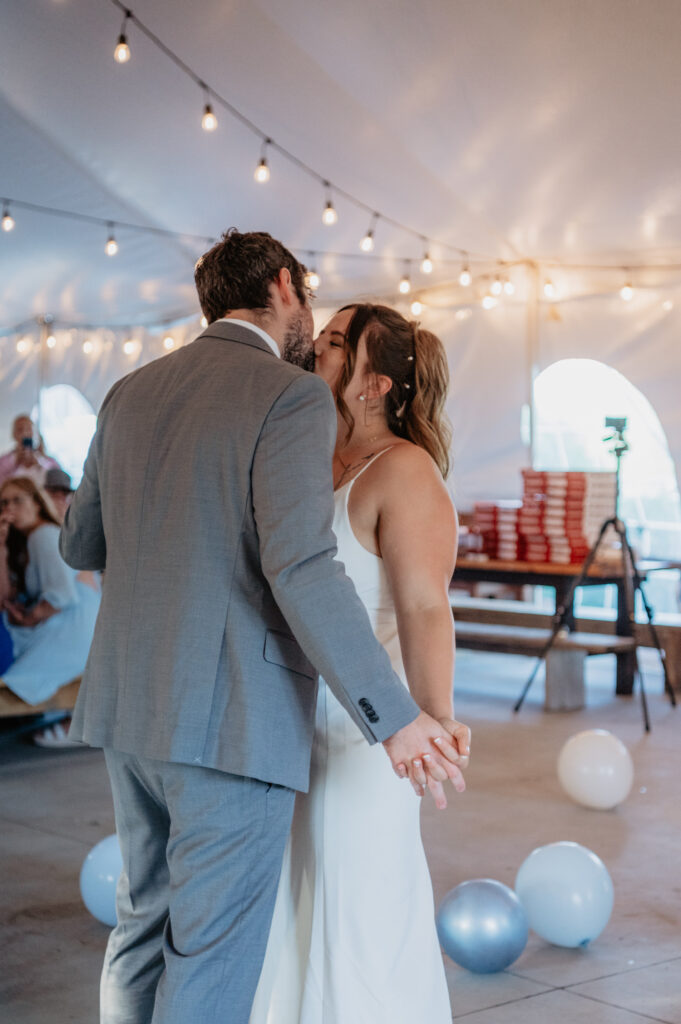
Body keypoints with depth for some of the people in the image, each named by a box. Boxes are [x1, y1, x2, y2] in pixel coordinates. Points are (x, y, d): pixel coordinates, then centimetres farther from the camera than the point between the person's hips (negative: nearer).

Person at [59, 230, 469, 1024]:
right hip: (235, 720, -7)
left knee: (143, 923, 20)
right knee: (211, 957, 2)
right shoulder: (292, 398, -11)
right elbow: (302, 569, -22)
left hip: (132, 707, 7)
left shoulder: (132, 393, 11)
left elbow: (80, 544, 18)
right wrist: (393, 718, -18)